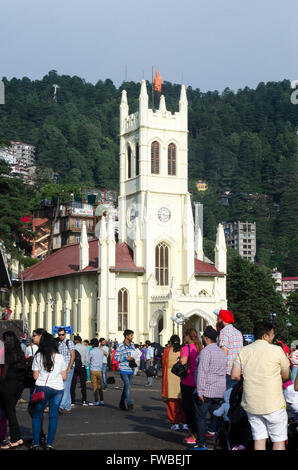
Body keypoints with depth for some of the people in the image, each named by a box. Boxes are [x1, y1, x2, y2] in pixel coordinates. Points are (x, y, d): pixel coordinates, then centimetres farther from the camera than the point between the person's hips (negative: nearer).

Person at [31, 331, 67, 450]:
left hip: (42, 387, -1)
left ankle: (36, 443, 8)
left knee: (37, 415, 11)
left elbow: (35, 376, -1)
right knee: (53, 416, 8)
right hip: (58, 388, 1)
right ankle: (49, 444, 6)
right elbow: (64, 377, 5)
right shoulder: (60, 357, 2)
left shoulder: (38, 356, -2)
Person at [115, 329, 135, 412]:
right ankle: (129, 405, -13)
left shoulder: (132, 345, 11)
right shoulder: (120, 345, -7)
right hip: (123, 369, -6)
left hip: (131, 369, 6)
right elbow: (116, 357, -8)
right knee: (127, 386, -13)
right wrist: (125, 358, -18)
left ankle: (122, 404, 22)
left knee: (126, 386, 11)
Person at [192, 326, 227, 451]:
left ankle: (201, 443, 0)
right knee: (217, 415, 11)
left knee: (200, 417, -1)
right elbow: (223, 372, 16)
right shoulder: (222, 352, 15)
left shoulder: (206, 351, -12)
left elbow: (202, 372, -18)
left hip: (206, 390, -8)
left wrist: (200, 392, -18)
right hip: (220, 391, 8)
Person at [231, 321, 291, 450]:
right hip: (274, 405, -4)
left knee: (259, 438, 10)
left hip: (251, 404, 5)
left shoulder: (243, 351, 3)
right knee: (279, 440, 4)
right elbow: (286, 376, 0)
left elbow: (234, 376, 1)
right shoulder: (276, 350, -8)